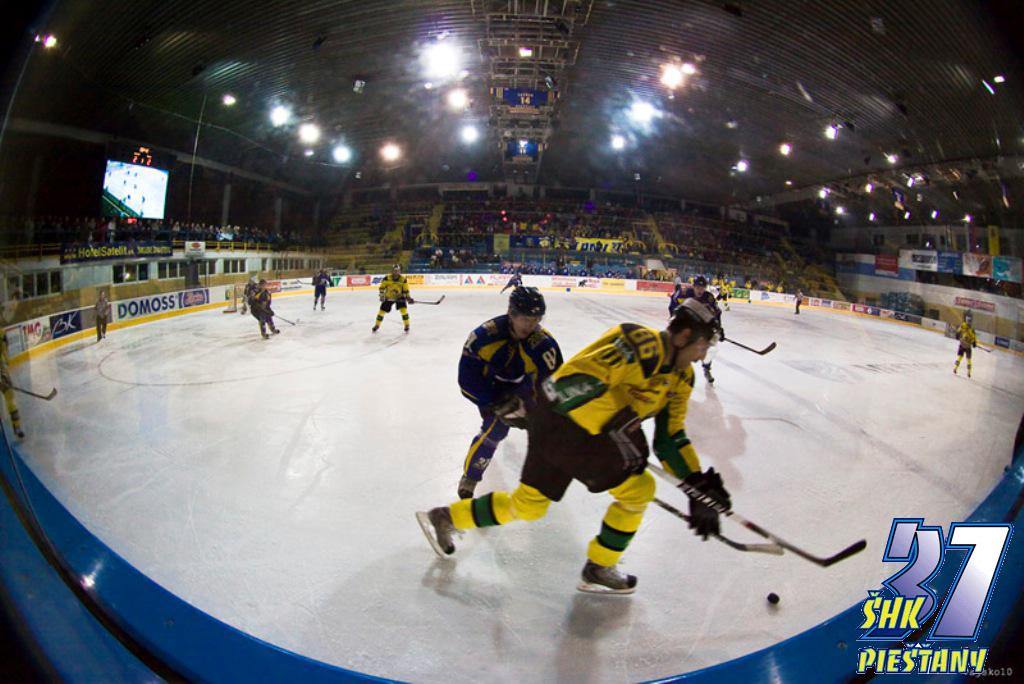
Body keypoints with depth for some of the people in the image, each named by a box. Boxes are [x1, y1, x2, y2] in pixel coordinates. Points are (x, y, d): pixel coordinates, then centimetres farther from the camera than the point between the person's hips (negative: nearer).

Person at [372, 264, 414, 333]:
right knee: (382, 311, 1)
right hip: (388, 297, 0)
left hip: (399, 297, 0)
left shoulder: (403, 279, -12)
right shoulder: (387, 278, -16)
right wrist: (382, 296, -16)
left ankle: (407, 325, -3)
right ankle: (377, 325, 23)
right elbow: (382, 287, -7)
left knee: (403, 310, -20)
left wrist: (408, 298, -15)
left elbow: (406, 290, -6)